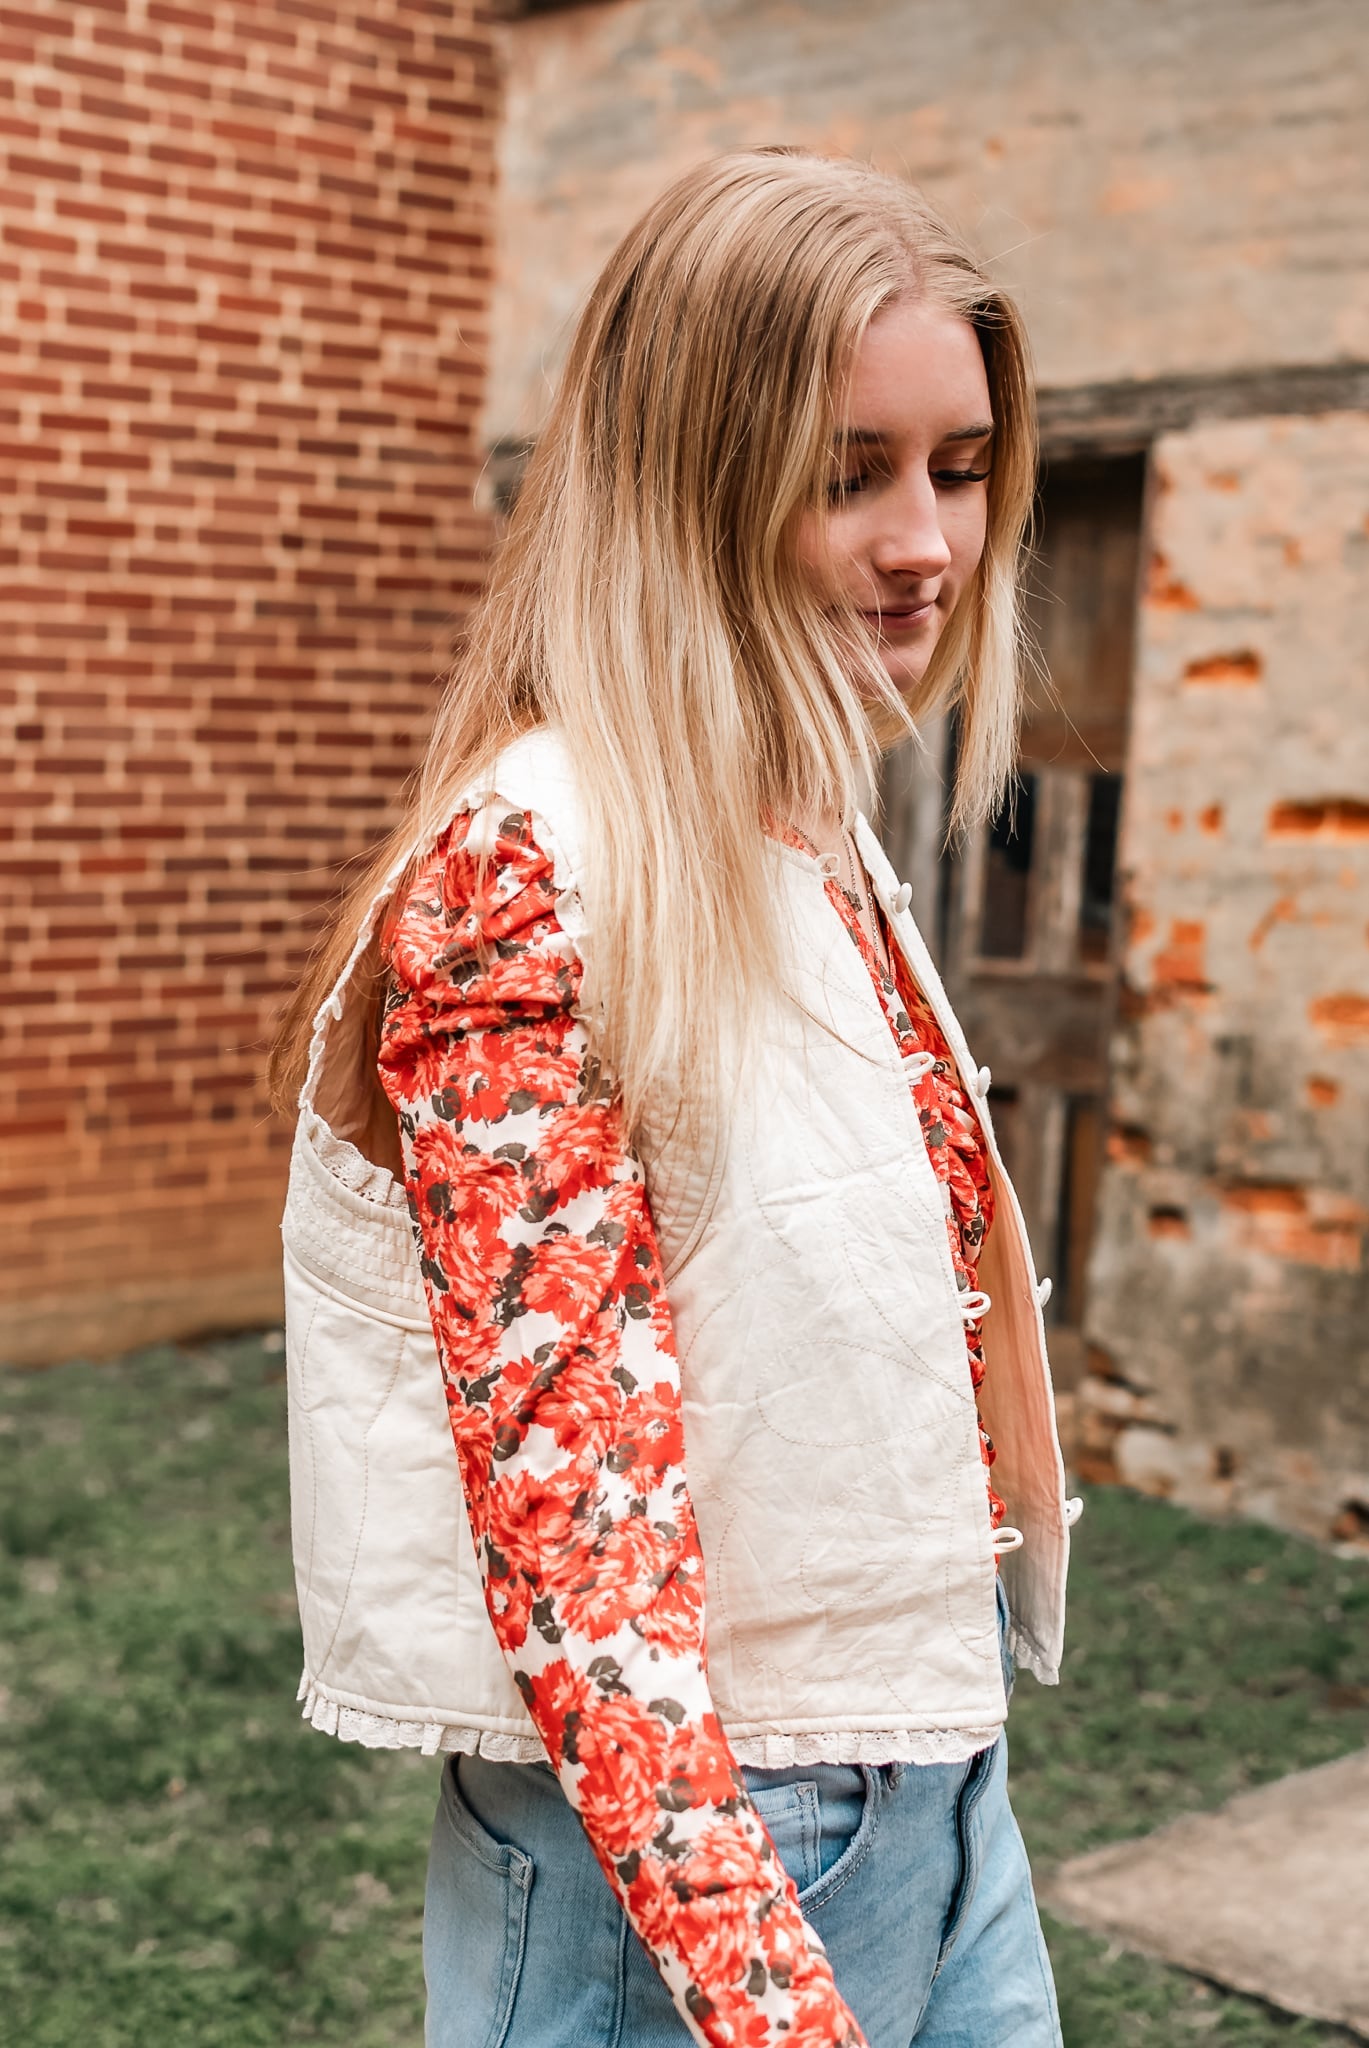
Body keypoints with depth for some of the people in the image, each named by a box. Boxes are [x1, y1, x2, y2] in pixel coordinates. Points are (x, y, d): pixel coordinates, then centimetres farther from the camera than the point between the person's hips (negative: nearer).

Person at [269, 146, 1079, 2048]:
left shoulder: (825, 843, 6)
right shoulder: (525, 875, -20)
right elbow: (570, 1495, -23)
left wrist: (950, 1745, 16)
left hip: (942, 1791, 8)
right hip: (675, 1839, -7)